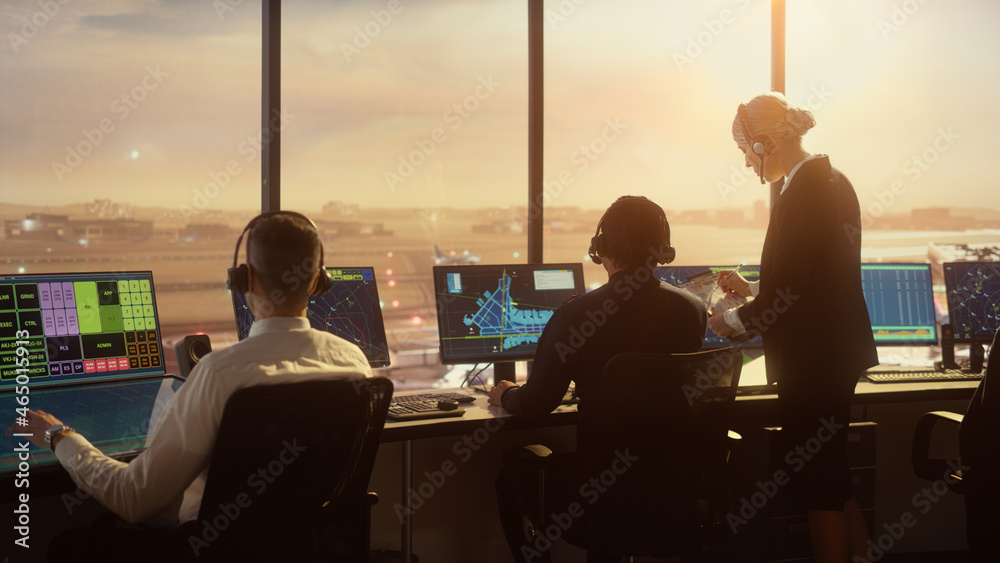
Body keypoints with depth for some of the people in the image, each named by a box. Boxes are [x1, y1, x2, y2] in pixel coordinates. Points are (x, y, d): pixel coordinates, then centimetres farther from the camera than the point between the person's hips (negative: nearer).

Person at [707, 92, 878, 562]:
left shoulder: (802, 193, -20)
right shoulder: (833, 183, 10)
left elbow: (789, 292, -22)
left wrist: (734, 321, -6)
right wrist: (751, 289, 18)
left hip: (812, 361, -10)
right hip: (838, 352, 10)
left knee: (819, 486, 1)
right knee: (832, 478, 20)